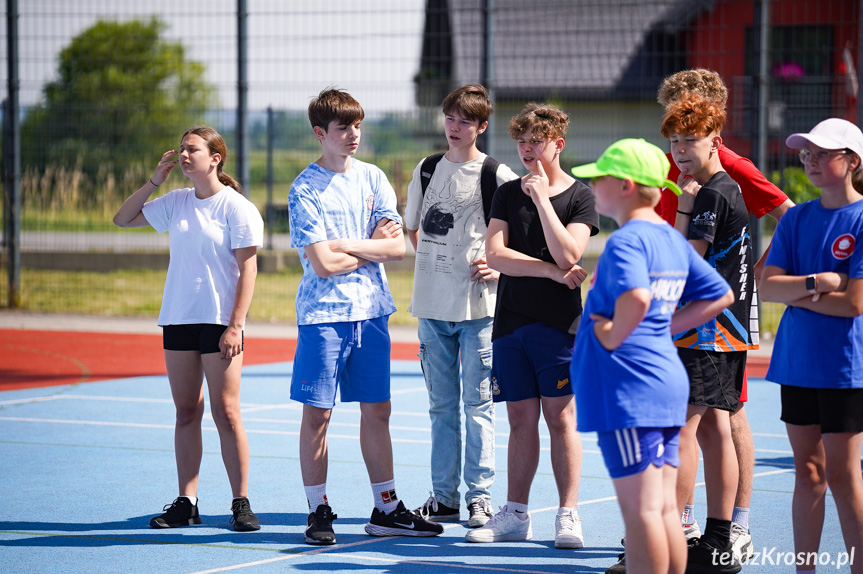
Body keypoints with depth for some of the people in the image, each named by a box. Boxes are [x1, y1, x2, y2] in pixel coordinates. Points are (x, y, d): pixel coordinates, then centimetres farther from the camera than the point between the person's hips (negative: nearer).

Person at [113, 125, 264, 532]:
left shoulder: (237, 208, -6)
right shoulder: (176, 203, 10)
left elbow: (247, 270, -8)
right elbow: (122, 219, 19)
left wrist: (235, 326, -15)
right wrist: (155, 180, 7)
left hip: (220, 322, -5)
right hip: (178, 320, 5)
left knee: (225, 413, -7)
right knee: (186, 412, 7)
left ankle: (241, 503, 0)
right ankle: (186, 502, 10)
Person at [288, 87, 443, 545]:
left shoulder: (373, 178, 8)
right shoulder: (305, 189, -7)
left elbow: (397, 248, 1)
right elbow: (324, 264, -14)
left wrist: (347, 244, -10)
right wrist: (373, 246, -3)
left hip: (371, 311, 5)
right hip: (323, 314, -5)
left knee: (377, 411, 8)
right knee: (316, 415, 0)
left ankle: (386, 509, 14)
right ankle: (319, 511, 8)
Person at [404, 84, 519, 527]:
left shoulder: (497, 176, -4)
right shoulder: (427, 169, 10)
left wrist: (499, 268, -14)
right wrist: (429, 264, 12)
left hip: (477, 306, -5)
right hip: (432, 306, 5)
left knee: (477, 404, -3)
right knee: (441, 405, 10)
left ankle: (479, 496, 2)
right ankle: (443, 498, 15)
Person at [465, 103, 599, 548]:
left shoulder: (579, 197, 0)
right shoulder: (508, 193, 10)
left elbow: (567, 255, -14)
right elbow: (495, 255, -2)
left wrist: (542, 199, -14)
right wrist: (552, 272, -10)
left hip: (558, 322, -4)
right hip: (511, 322, 4)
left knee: (560, 416, -5)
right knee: (521, 419, 6)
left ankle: (568, 516, -2)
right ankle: (515, 515, 10)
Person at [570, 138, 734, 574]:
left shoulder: (626, 241, -15)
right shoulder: (672, 239, 13)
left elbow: (636, 297, -35)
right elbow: (720, 294, 22)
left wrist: (614, 337, -19)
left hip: (629, 390, -9)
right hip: (666, 384, 9)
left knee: (641, 510, -6)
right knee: (664, 508, 12)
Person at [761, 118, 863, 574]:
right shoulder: (796, 219, 8)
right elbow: (767, 287, 0)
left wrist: (793, 292, -7)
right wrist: (815, 284, -16)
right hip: (797, 362, 5)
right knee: (807, 471, 10)